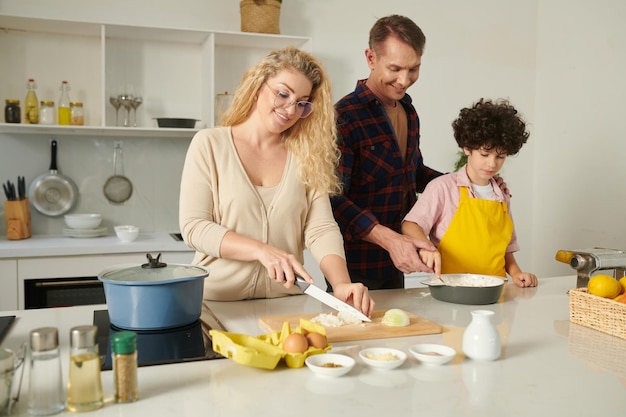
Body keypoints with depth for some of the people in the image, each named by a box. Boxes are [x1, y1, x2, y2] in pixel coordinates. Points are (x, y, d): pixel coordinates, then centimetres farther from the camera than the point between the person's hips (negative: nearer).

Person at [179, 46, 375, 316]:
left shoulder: (306, 155, 7)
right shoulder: (210, 144, 0)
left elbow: (321, 229, -1)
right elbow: (193, 227, -6)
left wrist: (342, 283, -19)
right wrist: (262, 250, -19)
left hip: (286, 304, 3)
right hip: (218, 301, -2)